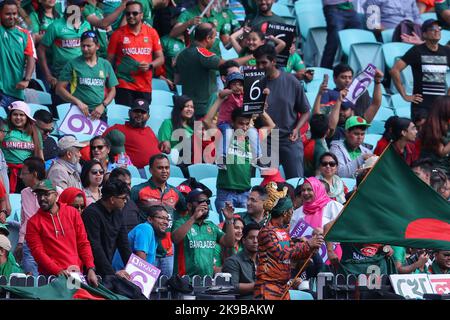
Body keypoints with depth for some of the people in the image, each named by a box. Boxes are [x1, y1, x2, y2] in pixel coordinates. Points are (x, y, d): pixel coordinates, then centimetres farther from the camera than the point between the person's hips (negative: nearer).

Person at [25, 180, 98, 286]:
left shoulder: (72, 213, 10)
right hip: (52, 276, -2)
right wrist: (58, 271, -18)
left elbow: (83, 243, 10)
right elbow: (38, 252, -5)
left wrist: (90, 269, -2)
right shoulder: (33, 222, 3)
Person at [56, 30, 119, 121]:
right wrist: (78, 102, -12)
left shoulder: (106, 65, 11)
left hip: (99, 113, 3)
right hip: (79, 112, -3)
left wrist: (103, 105, -2)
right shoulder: (73, 64, 3)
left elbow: (112, 90, 16)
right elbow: (60, 88, 1)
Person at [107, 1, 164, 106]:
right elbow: (110, 60, 7)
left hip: (145, 87, 2)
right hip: (124, 86, -2)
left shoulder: (152, 33, 7)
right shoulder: (118, 34, 3)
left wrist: (150, 65, -8)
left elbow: (160, 58, 11)